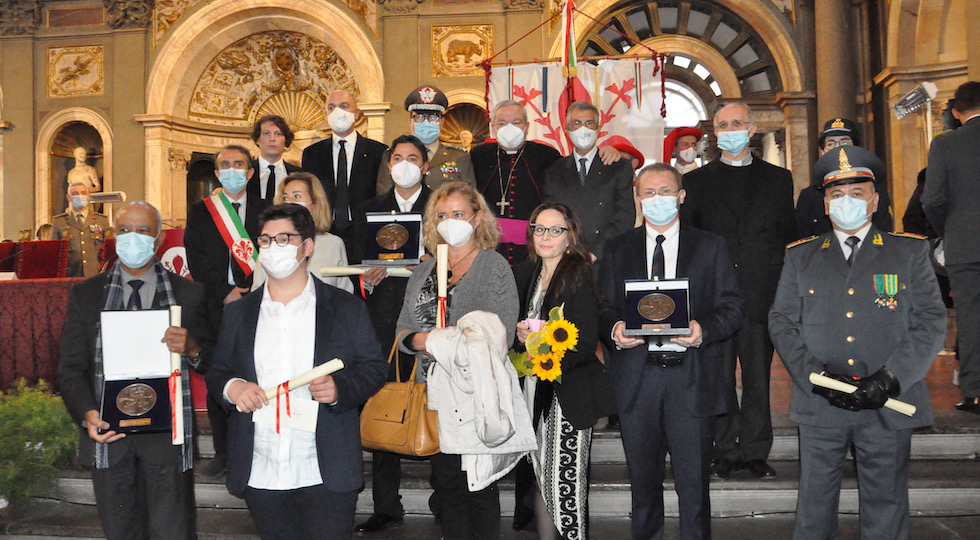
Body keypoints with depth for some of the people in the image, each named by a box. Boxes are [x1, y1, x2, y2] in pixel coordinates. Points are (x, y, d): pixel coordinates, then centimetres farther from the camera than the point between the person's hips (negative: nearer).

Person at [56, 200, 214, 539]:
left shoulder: (188, 294, 7)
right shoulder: (86, 295, 10)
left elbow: (212, 363, 6)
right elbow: (70, 368, 5)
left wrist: (191, 349, -17)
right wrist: (88, 414, -12)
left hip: (168, 433, -1)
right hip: (108, 431, 2)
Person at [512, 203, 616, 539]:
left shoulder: (580, 275, -7)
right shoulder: (523, 275, 12)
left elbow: (587, 342, -13)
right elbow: (511, 328, 17)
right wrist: (519, 336, -6)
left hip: (569, 389, -6)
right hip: (532, 389, 6)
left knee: (566, 480, -5)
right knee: (540, 476, 9)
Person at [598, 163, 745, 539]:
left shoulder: (710, 247, 10)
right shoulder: (618, 250, 13)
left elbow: (733, 307, 5)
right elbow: (603, 308, 10)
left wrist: (703, 329, -15)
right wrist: (614, 330, -12)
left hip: (691, 377, -1)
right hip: (636, 376, 2)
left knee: (693, 481, 0)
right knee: (643, 480, 11)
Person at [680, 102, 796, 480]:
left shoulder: (778, 179, 12)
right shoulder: (696, 182, 10)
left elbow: (788, 236, 10)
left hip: (761, 295, 1)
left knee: (758, 377, 5)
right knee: (719, 378, 3)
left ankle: (755, 451, 16)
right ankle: (726, 451, 14)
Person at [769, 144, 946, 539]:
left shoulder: (910, 252, 7)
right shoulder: (800, 256, 11)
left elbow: (931, 322, 0)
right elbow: (781, 322, 5)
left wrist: (889, 380, -13)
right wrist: (815, 378, -10)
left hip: (889, 407, -1)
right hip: (819, 407, 1)